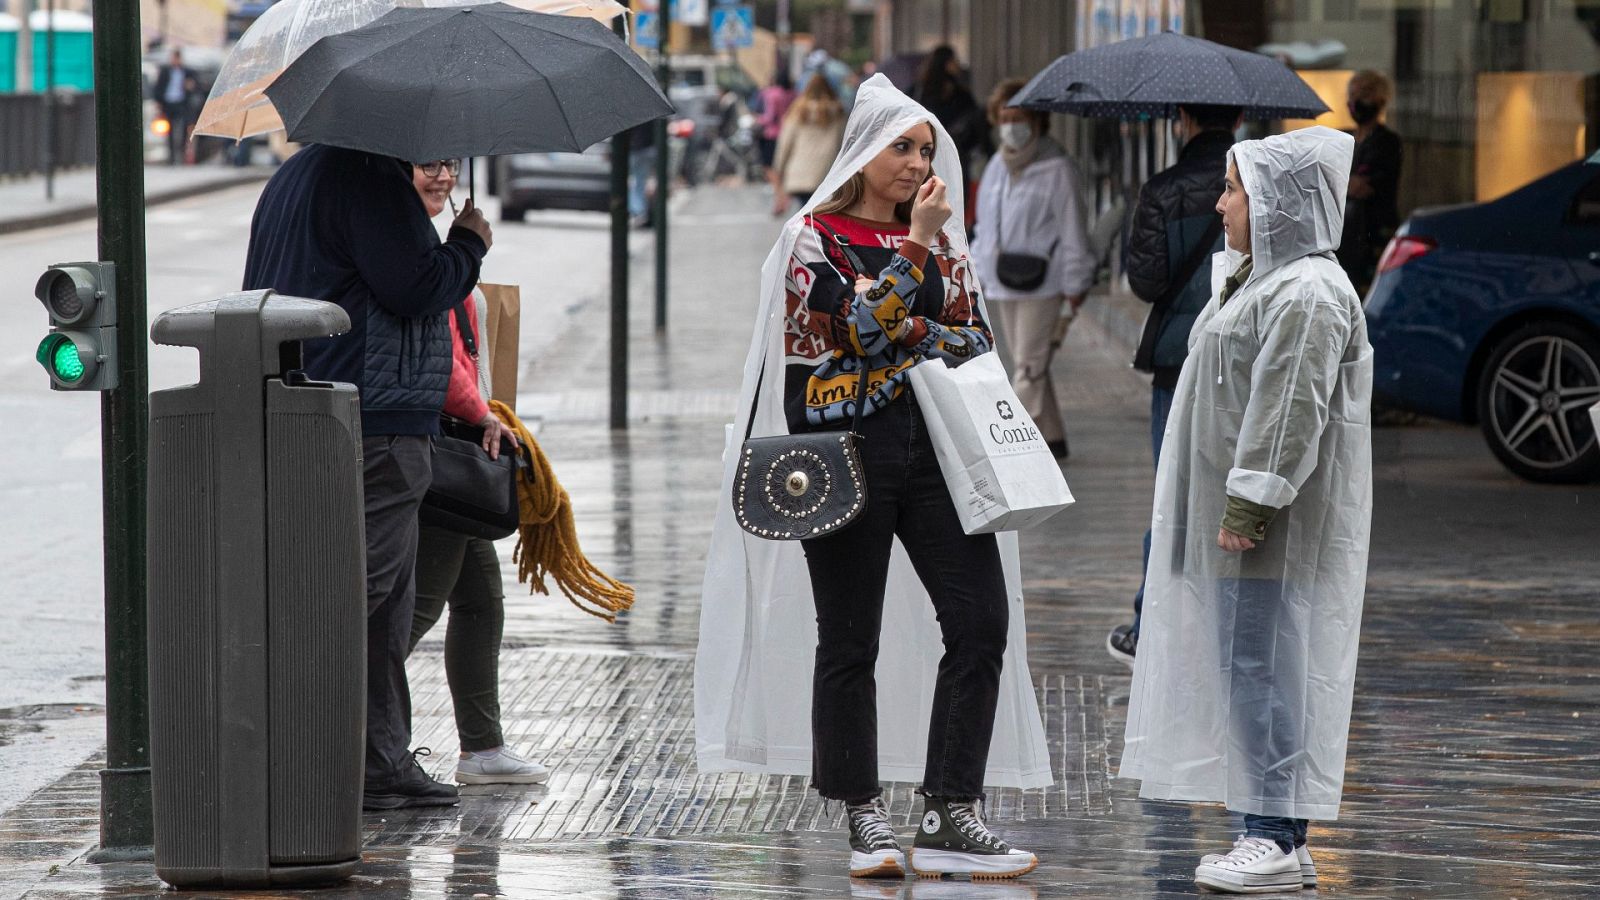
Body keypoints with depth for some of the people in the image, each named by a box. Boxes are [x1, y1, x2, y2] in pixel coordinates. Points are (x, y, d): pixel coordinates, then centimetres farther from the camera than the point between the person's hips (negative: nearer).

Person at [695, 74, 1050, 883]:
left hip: (935, 449, 4)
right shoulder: (815, 237, -1)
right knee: (849, 643, 3)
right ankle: (865, 819, 14)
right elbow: (862, 328, -15)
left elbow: (974, 343, 7)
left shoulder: (942, 239, 14)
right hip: (846, 451, -4)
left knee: (983, 622, -8)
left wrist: (909, 335, -8)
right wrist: (914, 245, -13)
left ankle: (949, 818, -5)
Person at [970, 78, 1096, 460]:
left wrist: (1074, 284, -9)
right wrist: (980, 267, 17)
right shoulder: (997, 168, 13)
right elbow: (985, 224, 22)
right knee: (1027, 365, 12)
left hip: (1041, 284, -8)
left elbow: (1072, 229, -8)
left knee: (1029, 366, -10)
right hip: (1003, 285, 8)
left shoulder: (1057, 170, -8)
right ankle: (1052, 438, 20)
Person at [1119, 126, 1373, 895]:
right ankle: (1273, 833, 15)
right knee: (1249, 668, 11)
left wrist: (1248, 506, -23)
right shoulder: (1263, 280, 18)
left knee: (1264, 665, -8)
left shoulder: (1307, 295, -16)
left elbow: (1291, 413, -22)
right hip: (1238, 512, 11)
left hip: (1276, 521, -11)